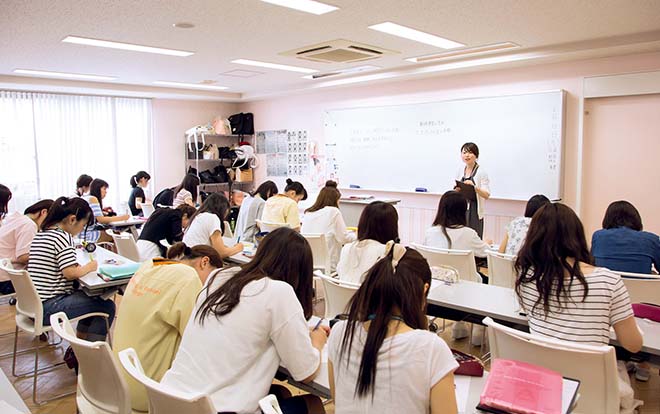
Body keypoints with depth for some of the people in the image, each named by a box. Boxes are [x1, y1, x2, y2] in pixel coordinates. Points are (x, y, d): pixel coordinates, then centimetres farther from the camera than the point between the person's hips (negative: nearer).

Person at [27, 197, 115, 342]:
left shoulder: (40, 234, 12)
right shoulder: (62, 236, -16)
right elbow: (71, 273, -23)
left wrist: (78, 266, 7)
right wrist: (88, 267, -5)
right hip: (47, 309, -10)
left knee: (92, 297, 24)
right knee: (107, 306, -6)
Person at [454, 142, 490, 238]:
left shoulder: (481, 172, -4)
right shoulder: (460, 171, 10)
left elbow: (487, 195, -10)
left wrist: (474, 186, -25)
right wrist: (456, 190, -5)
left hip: (474, 211, -4)